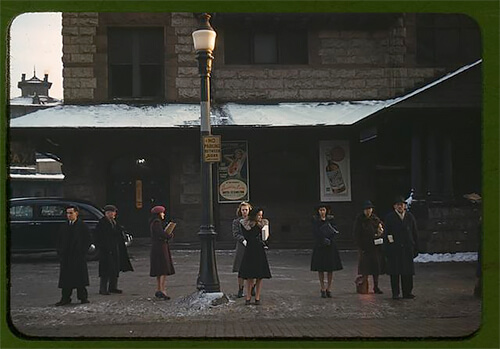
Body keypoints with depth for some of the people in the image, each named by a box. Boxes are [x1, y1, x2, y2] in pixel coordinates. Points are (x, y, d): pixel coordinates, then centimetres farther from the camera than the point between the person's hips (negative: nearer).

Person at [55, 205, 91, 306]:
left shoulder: (82, 226, 0)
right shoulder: (64, 227, 13)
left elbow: (87, 240, -1)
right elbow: (59, 241, 17)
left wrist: (83, 251, -9)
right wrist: (60, 252, 5)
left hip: (79, 256, -4)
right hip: (66, 256, 4)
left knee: (80, 277, 0)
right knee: (66, 278, 3)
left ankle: (83, 297, 8)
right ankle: (65, 298, 8)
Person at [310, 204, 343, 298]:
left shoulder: (330, 219, 5)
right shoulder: (315, 220, 2)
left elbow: (335, 231, 0)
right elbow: (315, 233, -6)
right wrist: (324, 240, -15)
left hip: (330, 245, 1)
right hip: (319, 246, -1)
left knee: (330, 268, 1)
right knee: (320, 268, 0)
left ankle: (329, 288, 9)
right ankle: (323, 289, 6)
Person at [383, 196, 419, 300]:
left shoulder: (410, 217, 9)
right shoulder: (389, 217, 0)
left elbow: (415, 233, 11)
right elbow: (386, 234, -3)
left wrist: (416, 248, 6)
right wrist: (387, 249, -9)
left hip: (407, 248, 3)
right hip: (394, 249, -2)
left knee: (408, 272, 4)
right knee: (395, 272, 1)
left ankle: (407, 292, 14)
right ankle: (395, 293, 8)